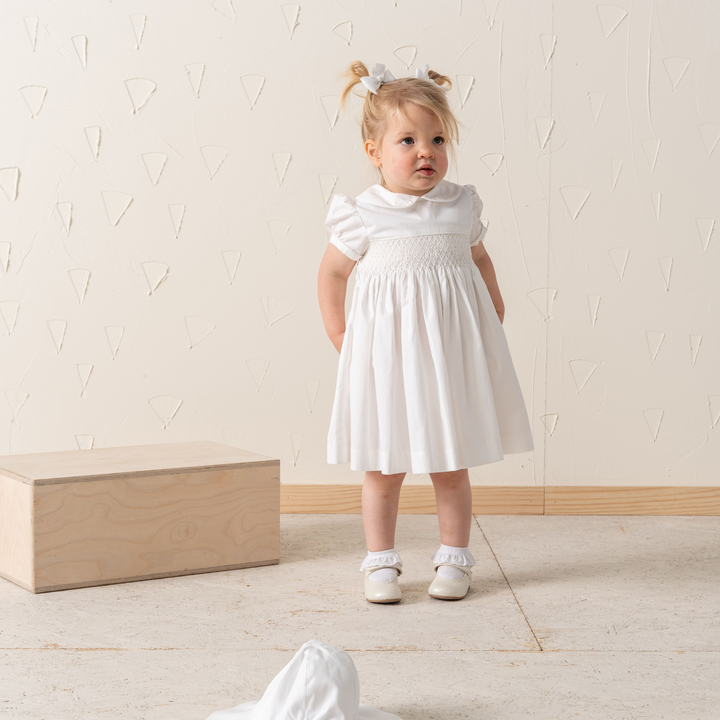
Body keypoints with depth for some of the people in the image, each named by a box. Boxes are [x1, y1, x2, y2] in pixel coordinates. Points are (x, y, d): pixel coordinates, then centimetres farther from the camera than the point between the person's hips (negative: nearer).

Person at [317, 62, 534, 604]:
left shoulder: (462, 207, 1)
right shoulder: (363, 217, -6)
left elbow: (480, 258, 19)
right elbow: (332, 273, 6)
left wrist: (493, 306, 9)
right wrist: (338, 334, 1)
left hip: (450, 351, 2)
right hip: (387, 353, -2)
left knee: (451, 468, 9)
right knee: (383, 468, 6)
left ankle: (454, 559, 22)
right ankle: (381, 563, 19)